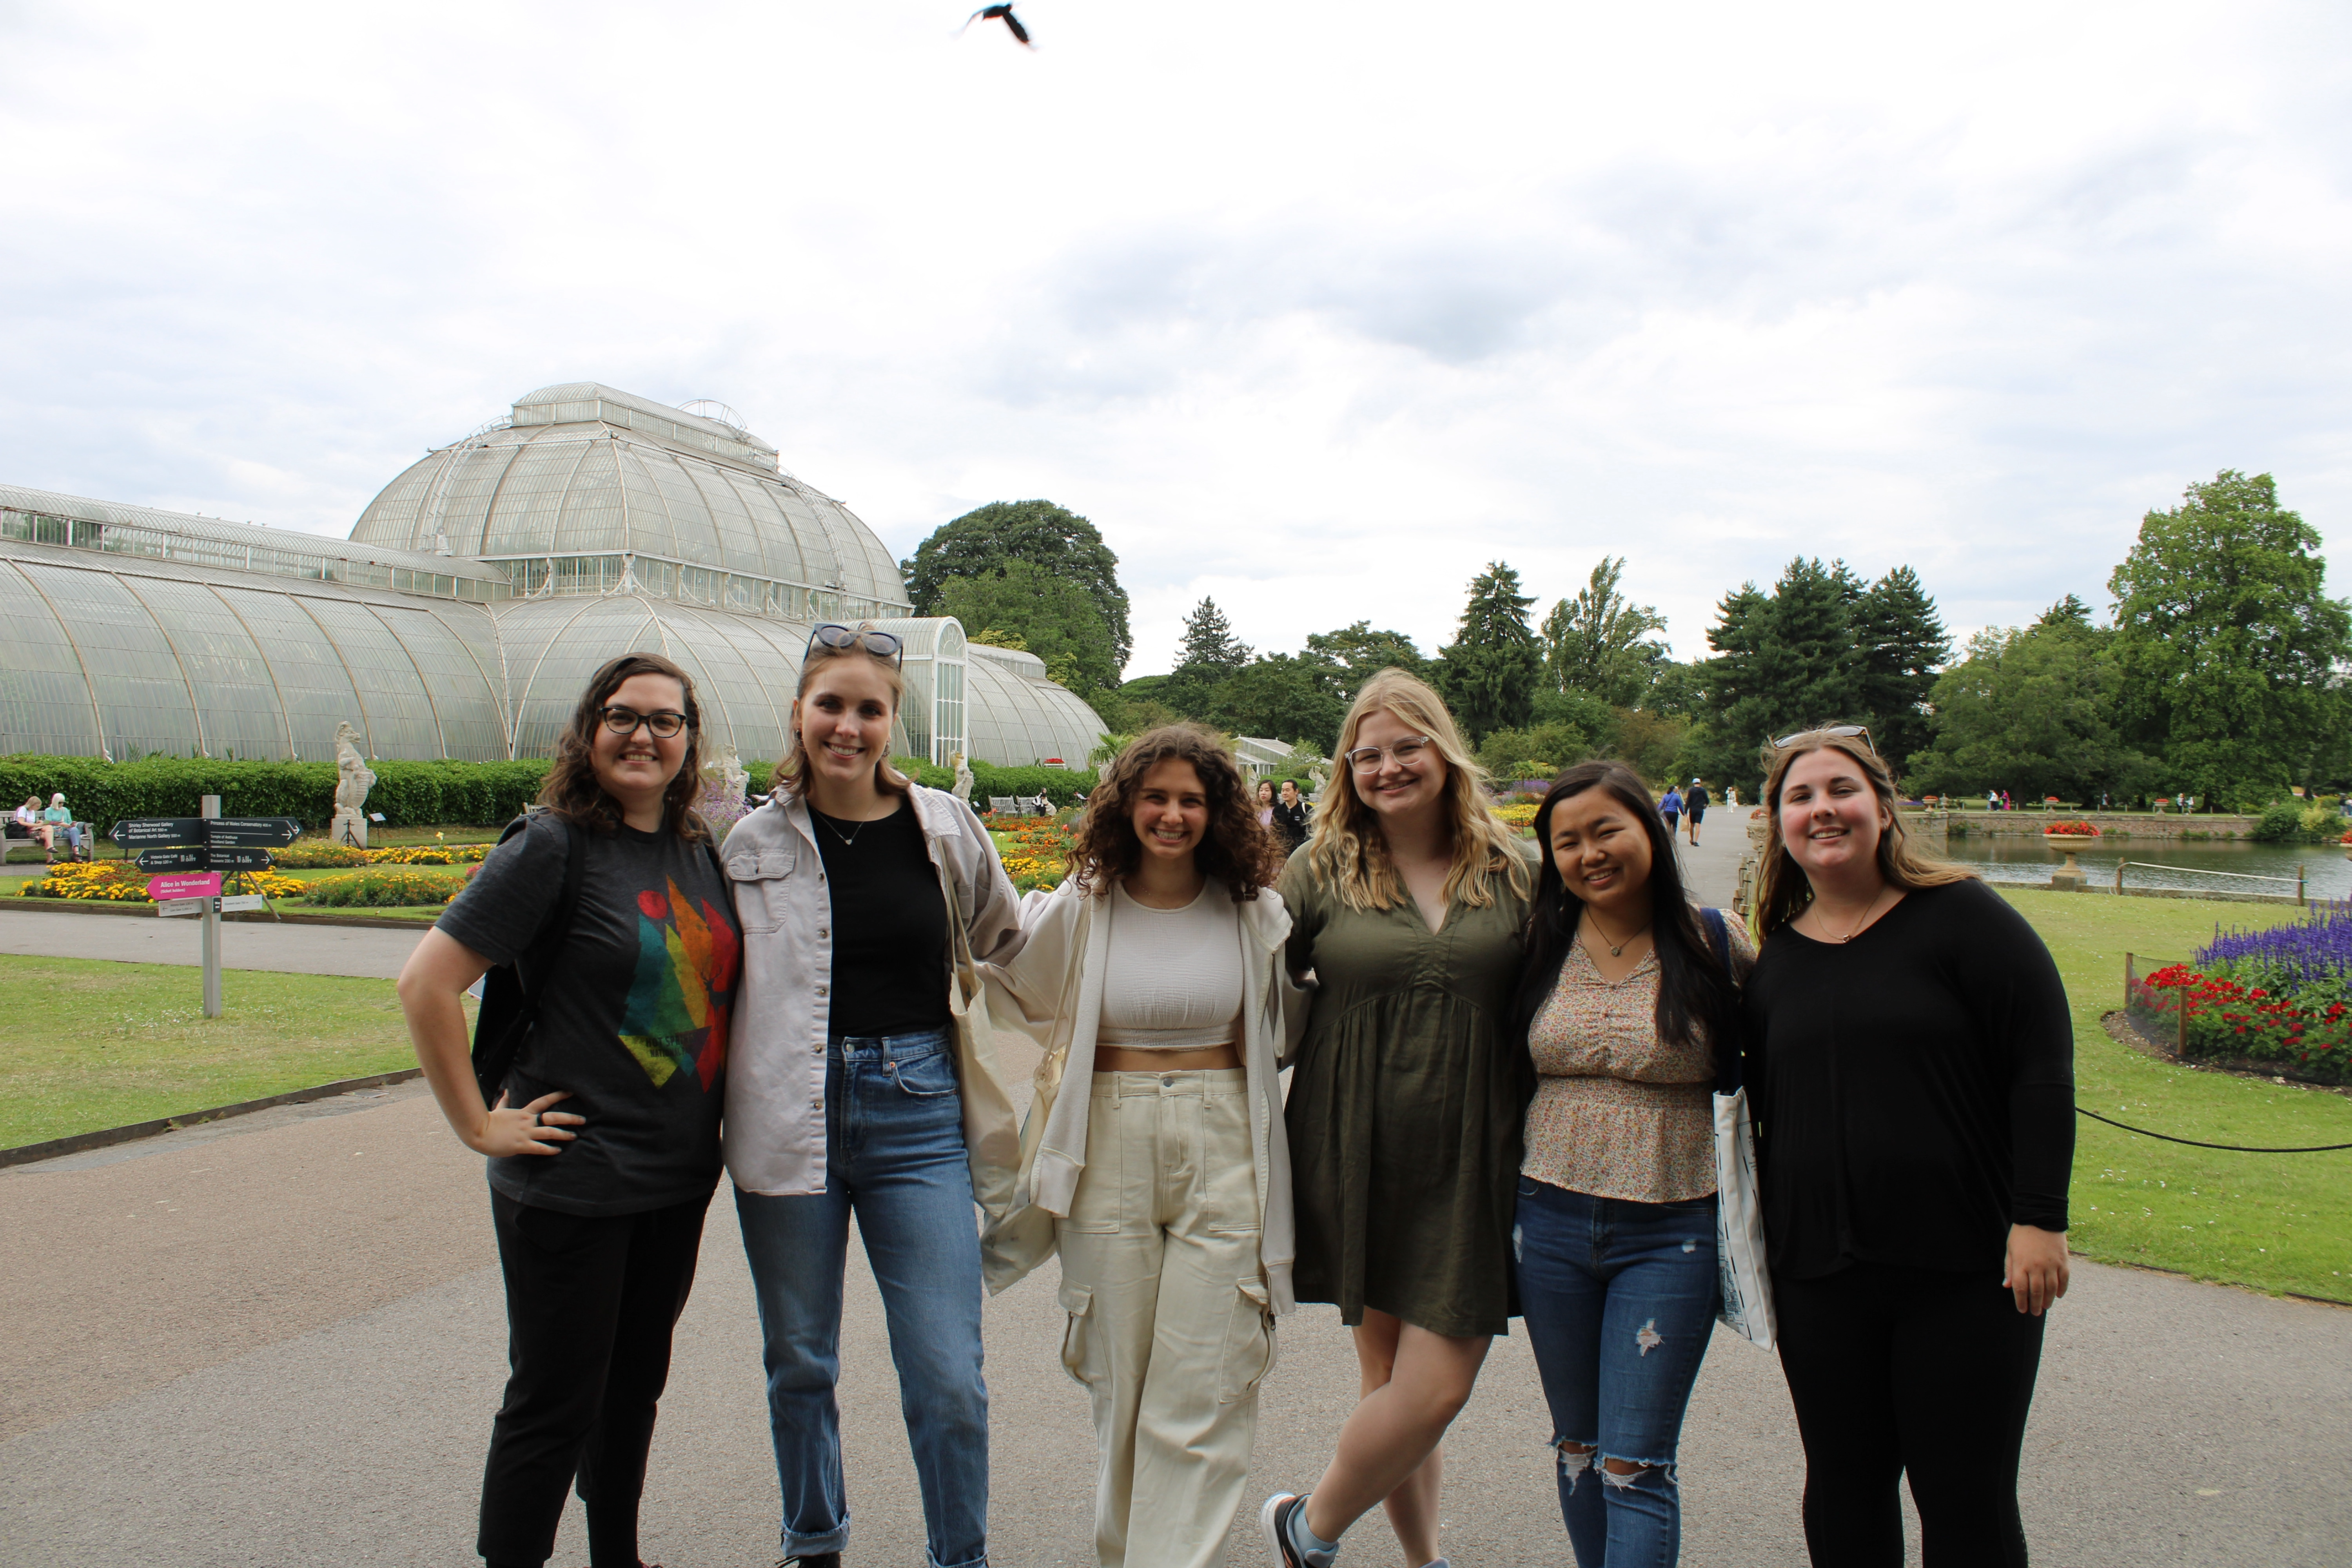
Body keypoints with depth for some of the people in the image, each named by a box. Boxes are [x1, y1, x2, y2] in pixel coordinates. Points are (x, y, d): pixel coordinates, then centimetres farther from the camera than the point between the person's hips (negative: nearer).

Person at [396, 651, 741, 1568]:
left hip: (681, 1180, 7)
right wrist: (479, 1127, -14)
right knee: (555, 1406, 5)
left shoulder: (702, 853, 5)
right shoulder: (554, 847, -14)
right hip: (572, 1184, -6)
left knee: (635, 1385, 21)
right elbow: (425, 985, -16)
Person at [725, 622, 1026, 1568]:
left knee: (949, 1376, -1)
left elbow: (1006, 947, 15)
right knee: (800, 1359, 16)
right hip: (790, 1118, 1)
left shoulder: (946, 830, 0)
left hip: (916, 1110, 0)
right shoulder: (754, 843, 0)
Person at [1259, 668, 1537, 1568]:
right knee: (1399, 1380, 5)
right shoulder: (1320, 871, 2)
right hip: (1359, 1153, -1)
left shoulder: (1510, 871, 6)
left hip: (1471, 1158, 1)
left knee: (1435, 1385, -2)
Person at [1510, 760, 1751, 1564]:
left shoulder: (1715, 941, -6)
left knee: (1634, 1465, -3)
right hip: (1552, 1224, 3)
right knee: (1577, 1447, 16)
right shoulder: (1540, 944, 1)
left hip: (1670, 1233, -3)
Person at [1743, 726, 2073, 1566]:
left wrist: (2039, 1217, -14)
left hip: (1967, 1272, -4)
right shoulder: (1775, 957, 9)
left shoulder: (1961, 917, -5)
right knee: (1842, 1492, 13)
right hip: (1819, 1275, 4)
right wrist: (1758, 1243, 14)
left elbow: (2043, 1068, -7)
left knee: (1967, 1500, 6)